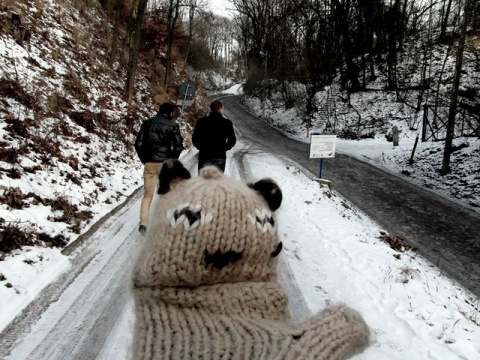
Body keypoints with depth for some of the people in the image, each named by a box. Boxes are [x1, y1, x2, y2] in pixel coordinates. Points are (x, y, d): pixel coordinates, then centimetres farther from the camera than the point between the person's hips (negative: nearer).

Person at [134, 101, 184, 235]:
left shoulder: (147, 123, 5)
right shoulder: (173, 125, -4)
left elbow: (138, 144, 1)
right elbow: (178, 146, -8)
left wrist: (144, 159, 10)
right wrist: (172, 159, 8)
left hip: (149, 163, 2)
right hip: (165, 164, -2)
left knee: (147, 195, 8)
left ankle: (143, 223, -4)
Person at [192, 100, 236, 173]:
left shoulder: (201, 121, 1)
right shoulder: (227, 123, -3)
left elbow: (195, 139, -1)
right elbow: (232, 140, -2)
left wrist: (202, 147, 13)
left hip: (204, 155, 1)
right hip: (220, 156, -1)